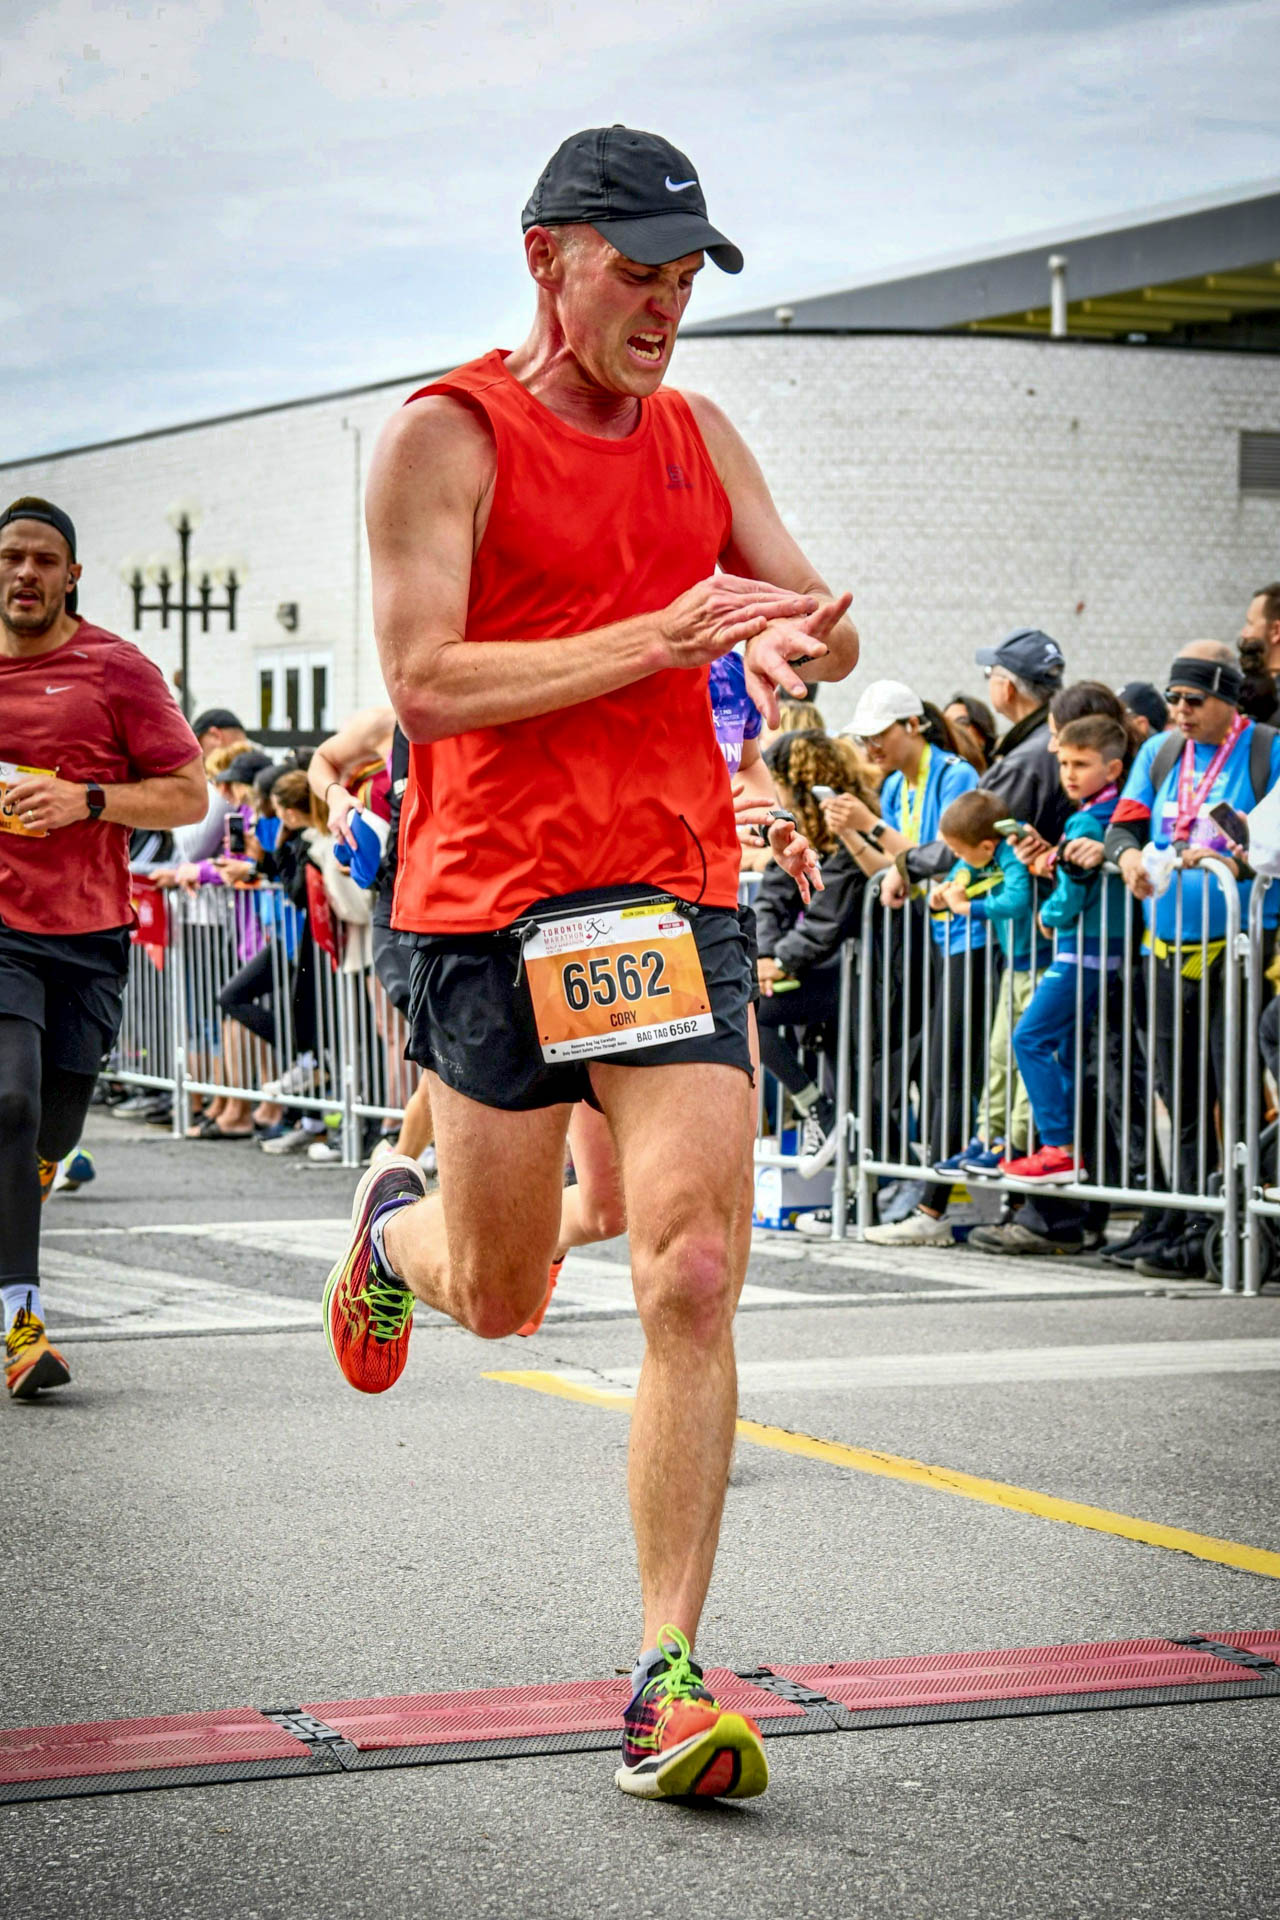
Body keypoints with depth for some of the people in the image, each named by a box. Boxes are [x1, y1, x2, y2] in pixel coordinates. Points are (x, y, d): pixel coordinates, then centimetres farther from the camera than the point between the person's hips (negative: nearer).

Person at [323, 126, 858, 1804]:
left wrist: (797, 634, -12)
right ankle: (394, 1223, 48)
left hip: (676, 892, 3)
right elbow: (426, 677, -14)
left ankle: (668, 1681, -4)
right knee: (501, 1300, 10)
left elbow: (832, 629, 14)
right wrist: (663, 639, -20)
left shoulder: (697, 437, 12)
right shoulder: (445, 437, -5)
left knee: (694, 1274, -10)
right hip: (490, 897, -3)